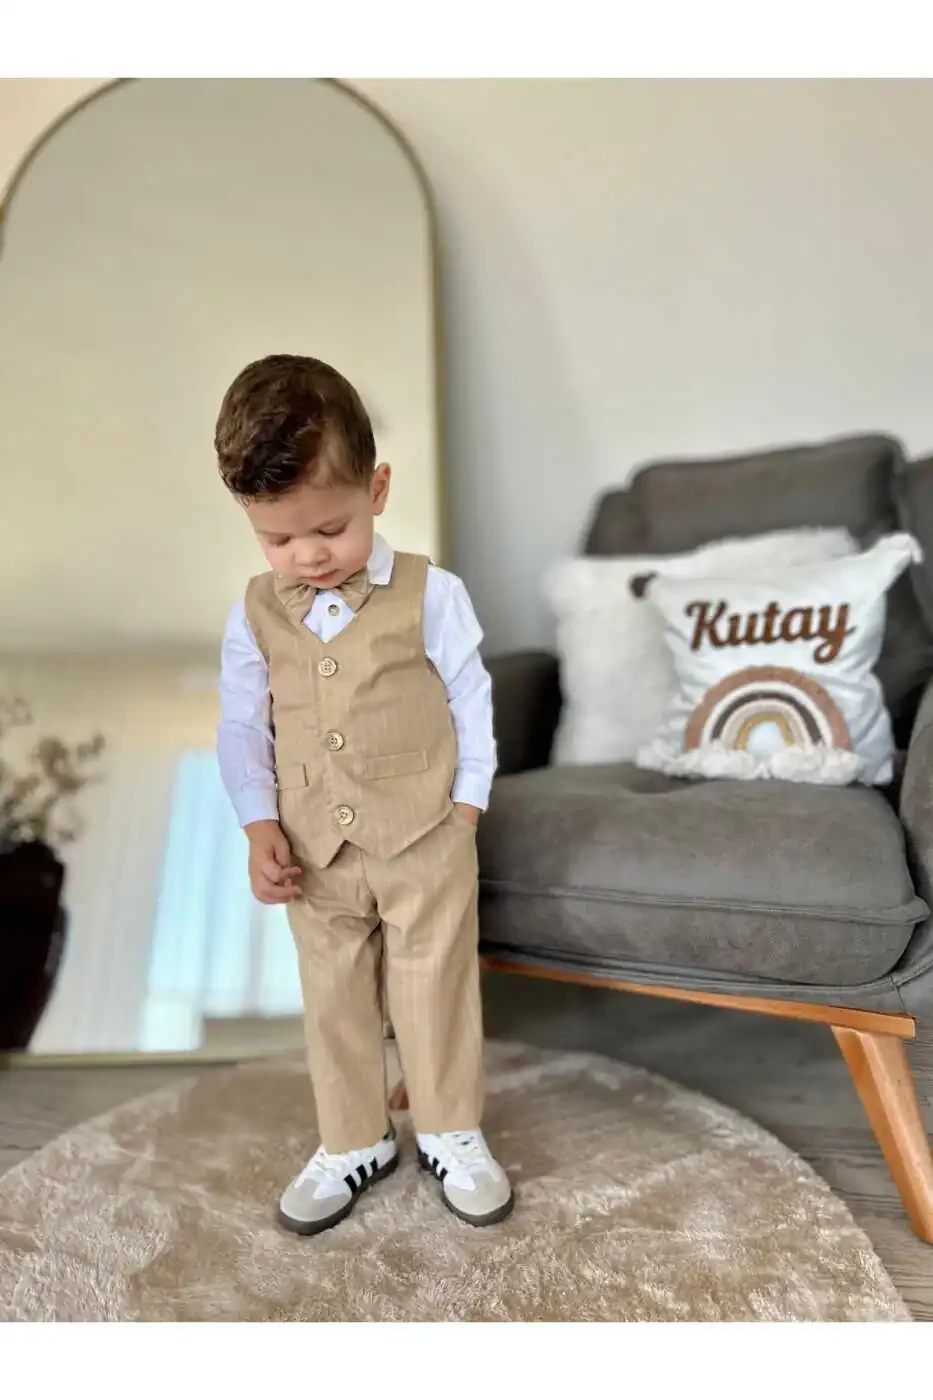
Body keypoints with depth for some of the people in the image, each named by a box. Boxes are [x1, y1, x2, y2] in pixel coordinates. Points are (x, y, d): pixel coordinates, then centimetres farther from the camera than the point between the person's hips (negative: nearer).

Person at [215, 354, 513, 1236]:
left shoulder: (431, 595, -11)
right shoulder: (255, 613, -2)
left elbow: (472, 707, -4)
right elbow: (241, 726, 3)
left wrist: (464, 814, -7)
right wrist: (261, 827, -7)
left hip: (425, 845, -3)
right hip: (316, 855, 3)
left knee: (435, 992, 13)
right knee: (333, 1003, 17)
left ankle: (450, 1133, 38)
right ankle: (352, 1143, 40)